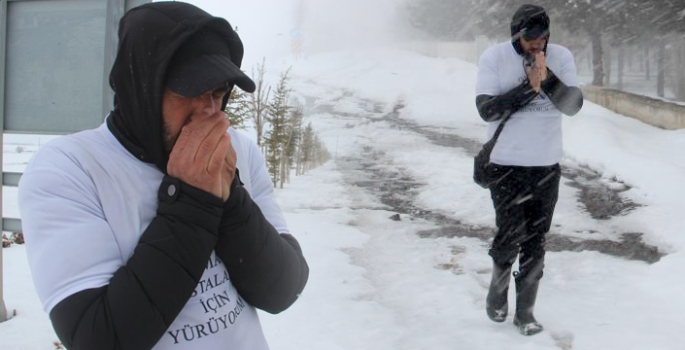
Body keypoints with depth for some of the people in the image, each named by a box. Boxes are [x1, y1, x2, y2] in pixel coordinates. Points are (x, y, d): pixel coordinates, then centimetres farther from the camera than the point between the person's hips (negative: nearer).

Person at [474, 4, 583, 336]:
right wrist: (529, 87, -21)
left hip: (547, 164, 3)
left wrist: (546, 78, -22)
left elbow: (573, 105, -7)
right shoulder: (494, 56, -8)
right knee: (511, 235, -2)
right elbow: (486, 109, -15)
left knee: (536, 241, 8)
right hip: (505, 163, -3)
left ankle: (525, 310, 22)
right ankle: (498, 287, 28)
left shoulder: (561, 56, 0)